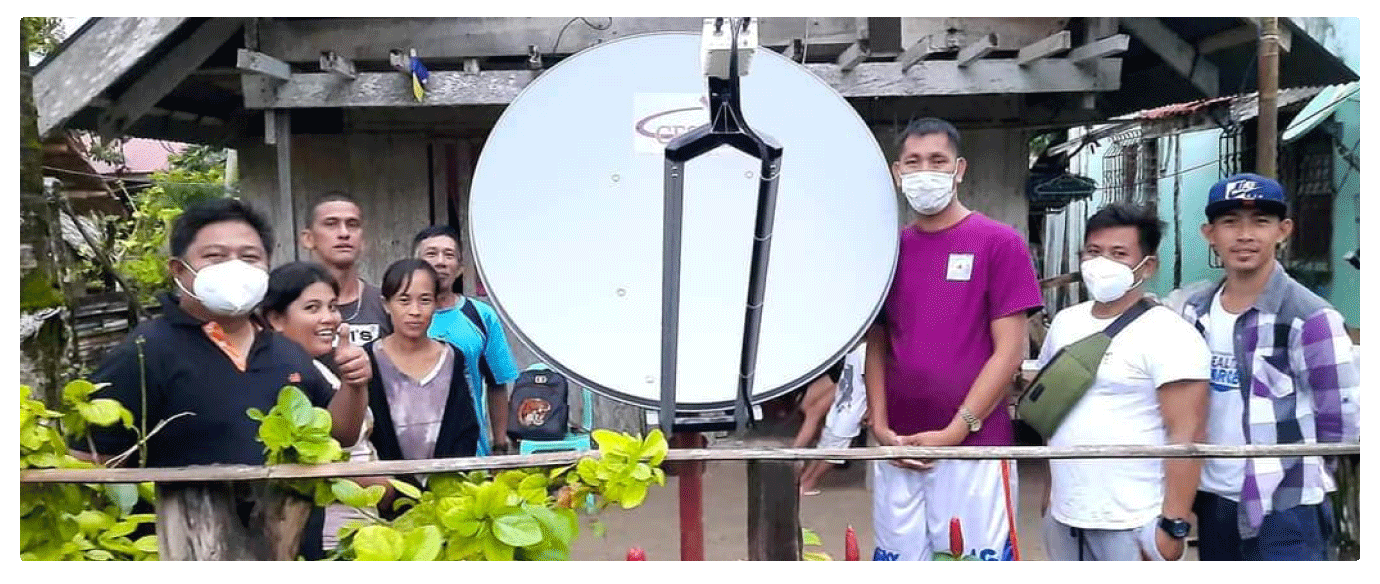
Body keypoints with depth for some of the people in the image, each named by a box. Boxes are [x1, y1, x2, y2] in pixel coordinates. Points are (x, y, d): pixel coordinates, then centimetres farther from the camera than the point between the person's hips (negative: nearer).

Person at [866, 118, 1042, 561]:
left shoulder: (1000, 243, -3)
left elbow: (1010, 351, -7)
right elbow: (877, 345, 12)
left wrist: (955, 432, -12)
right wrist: (879, 425, -1)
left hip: (973, 448, -4)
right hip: (898, 450, 4)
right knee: (898, 554, 11)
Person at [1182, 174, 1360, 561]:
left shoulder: (1310, 318, -14)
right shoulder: (1195, 311, 3)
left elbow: (1342, 424, -10)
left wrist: (1282, 459, -1)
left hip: (1284, 509, -6)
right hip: (1212, 497, 6)